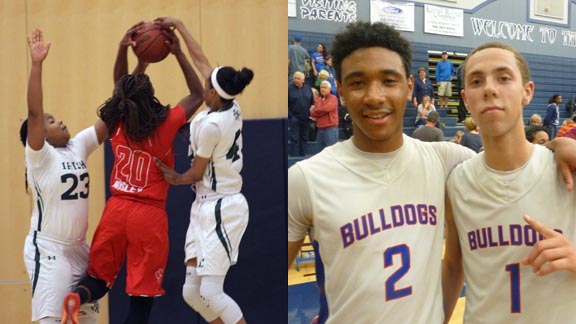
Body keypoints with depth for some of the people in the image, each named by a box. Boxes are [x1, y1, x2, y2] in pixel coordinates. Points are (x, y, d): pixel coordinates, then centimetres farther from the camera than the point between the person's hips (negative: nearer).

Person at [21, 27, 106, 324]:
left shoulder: (78, 146, 5)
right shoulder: (39, 155, -10)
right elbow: (34, 112, -26)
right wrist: (36, 64, -34)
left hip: (78, 249, 7)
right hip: (47, 251, -7)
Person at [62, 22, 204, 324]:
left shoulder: (116, 123, -1)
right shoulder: (164, 126, -12)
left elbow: (121, 87, 20)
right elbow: (197, 95, 4)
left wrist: (122, 49, 14)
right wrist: (178, 53, 3)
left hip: (116, 208, 4)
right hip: (149, 215, -4)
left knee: (99, 277, 18)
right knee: (142, 295, 4)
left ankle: (77, 298, -13)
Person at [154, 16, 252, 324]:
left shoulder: (211, 125, -20)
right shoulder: (231, 107, 4)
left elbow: (196, 174, -9)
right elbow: (200, 59, 15)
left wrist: (175, 178, 12)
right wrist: (178, 25, 22)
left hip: (221, 209, -9)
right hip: (205, 208, 9)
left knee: (210, 292, -8)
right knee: (191, 292, 9)